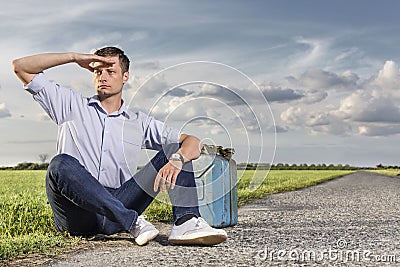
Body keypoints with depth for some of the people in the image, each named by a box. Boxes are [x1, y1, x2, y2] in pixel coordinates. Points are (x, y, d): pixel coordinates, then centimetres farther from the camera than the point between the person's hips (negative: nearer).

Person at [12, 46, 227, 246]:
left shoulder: (139, 123, 15)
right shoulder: (71, 105, 13)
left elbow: (193, 142, 5)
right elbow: (20, 66, 11)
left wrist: (176, 160, -19)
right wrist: (74, 57, 5)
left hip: (118, 206, 2)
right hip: (76, 213, -1)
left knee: (176, 150, -7)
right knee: (61, 164, -34)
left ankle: (186, 222, -30)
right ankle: (132, 222, -32)